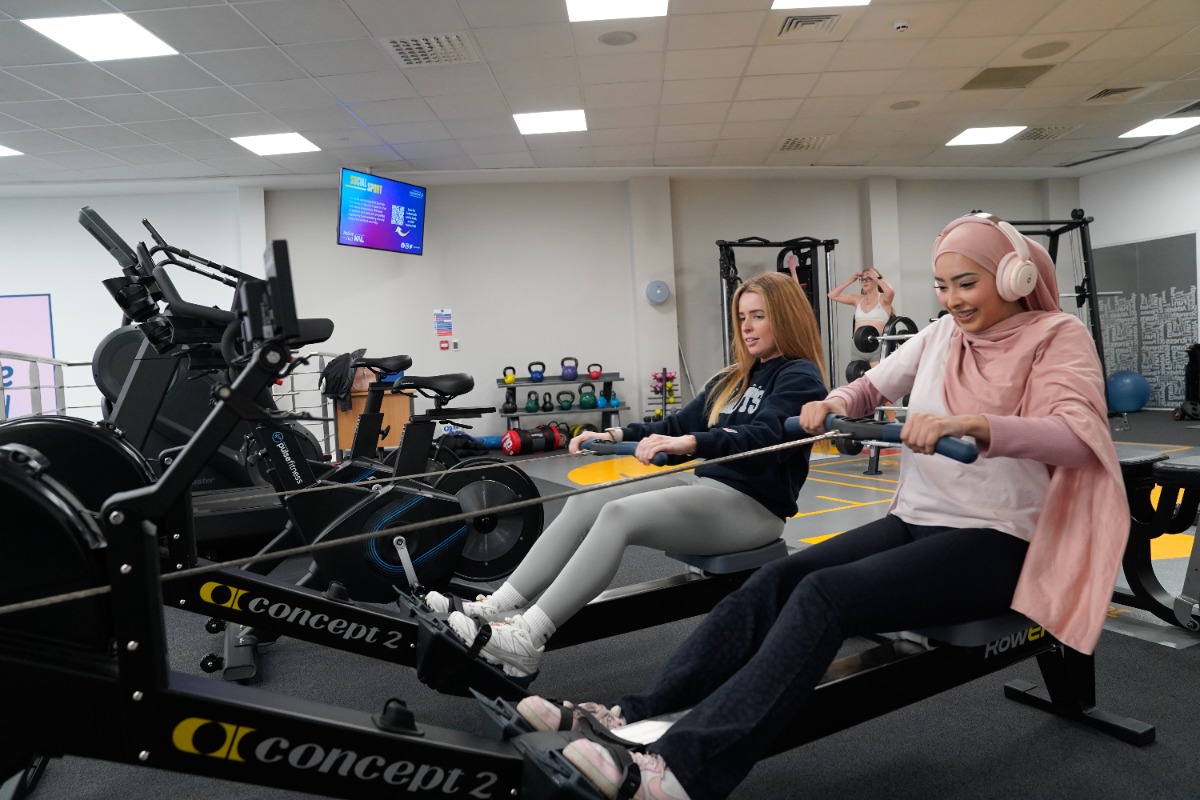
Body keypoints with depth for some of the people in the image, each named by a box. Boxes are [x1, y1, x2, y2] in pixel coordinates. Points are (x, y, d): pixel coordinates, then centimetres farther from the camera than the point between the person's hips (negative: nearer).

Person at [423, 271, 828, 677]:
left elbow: (763, 436, -24)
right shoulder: (735, 378, 21)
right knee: (584, 503, -11)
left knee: (619, 514, -29)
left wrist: (691, 443, -39)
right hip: (706, 488, 8)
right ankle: (498, 609, -17)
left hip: (752, 506, -8)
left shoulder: (800, 378, -5)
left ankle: (525, 640, -33)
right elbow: (677, 425, 19)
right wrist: (616, 435, 5)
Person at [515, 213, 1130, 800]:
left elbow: (1078, 434, -24)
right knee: (777, 578, -17)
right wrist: (835, 403, -7)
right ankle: (638, 716, -20)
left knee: (826, 593, -29)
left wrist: (970, 424, -41)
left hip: (995, 542, -6)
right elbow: (872, 386, 17)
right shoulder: (940, 334, 12)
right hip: (914, 521, 6)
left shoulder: (1059, 336, -6)